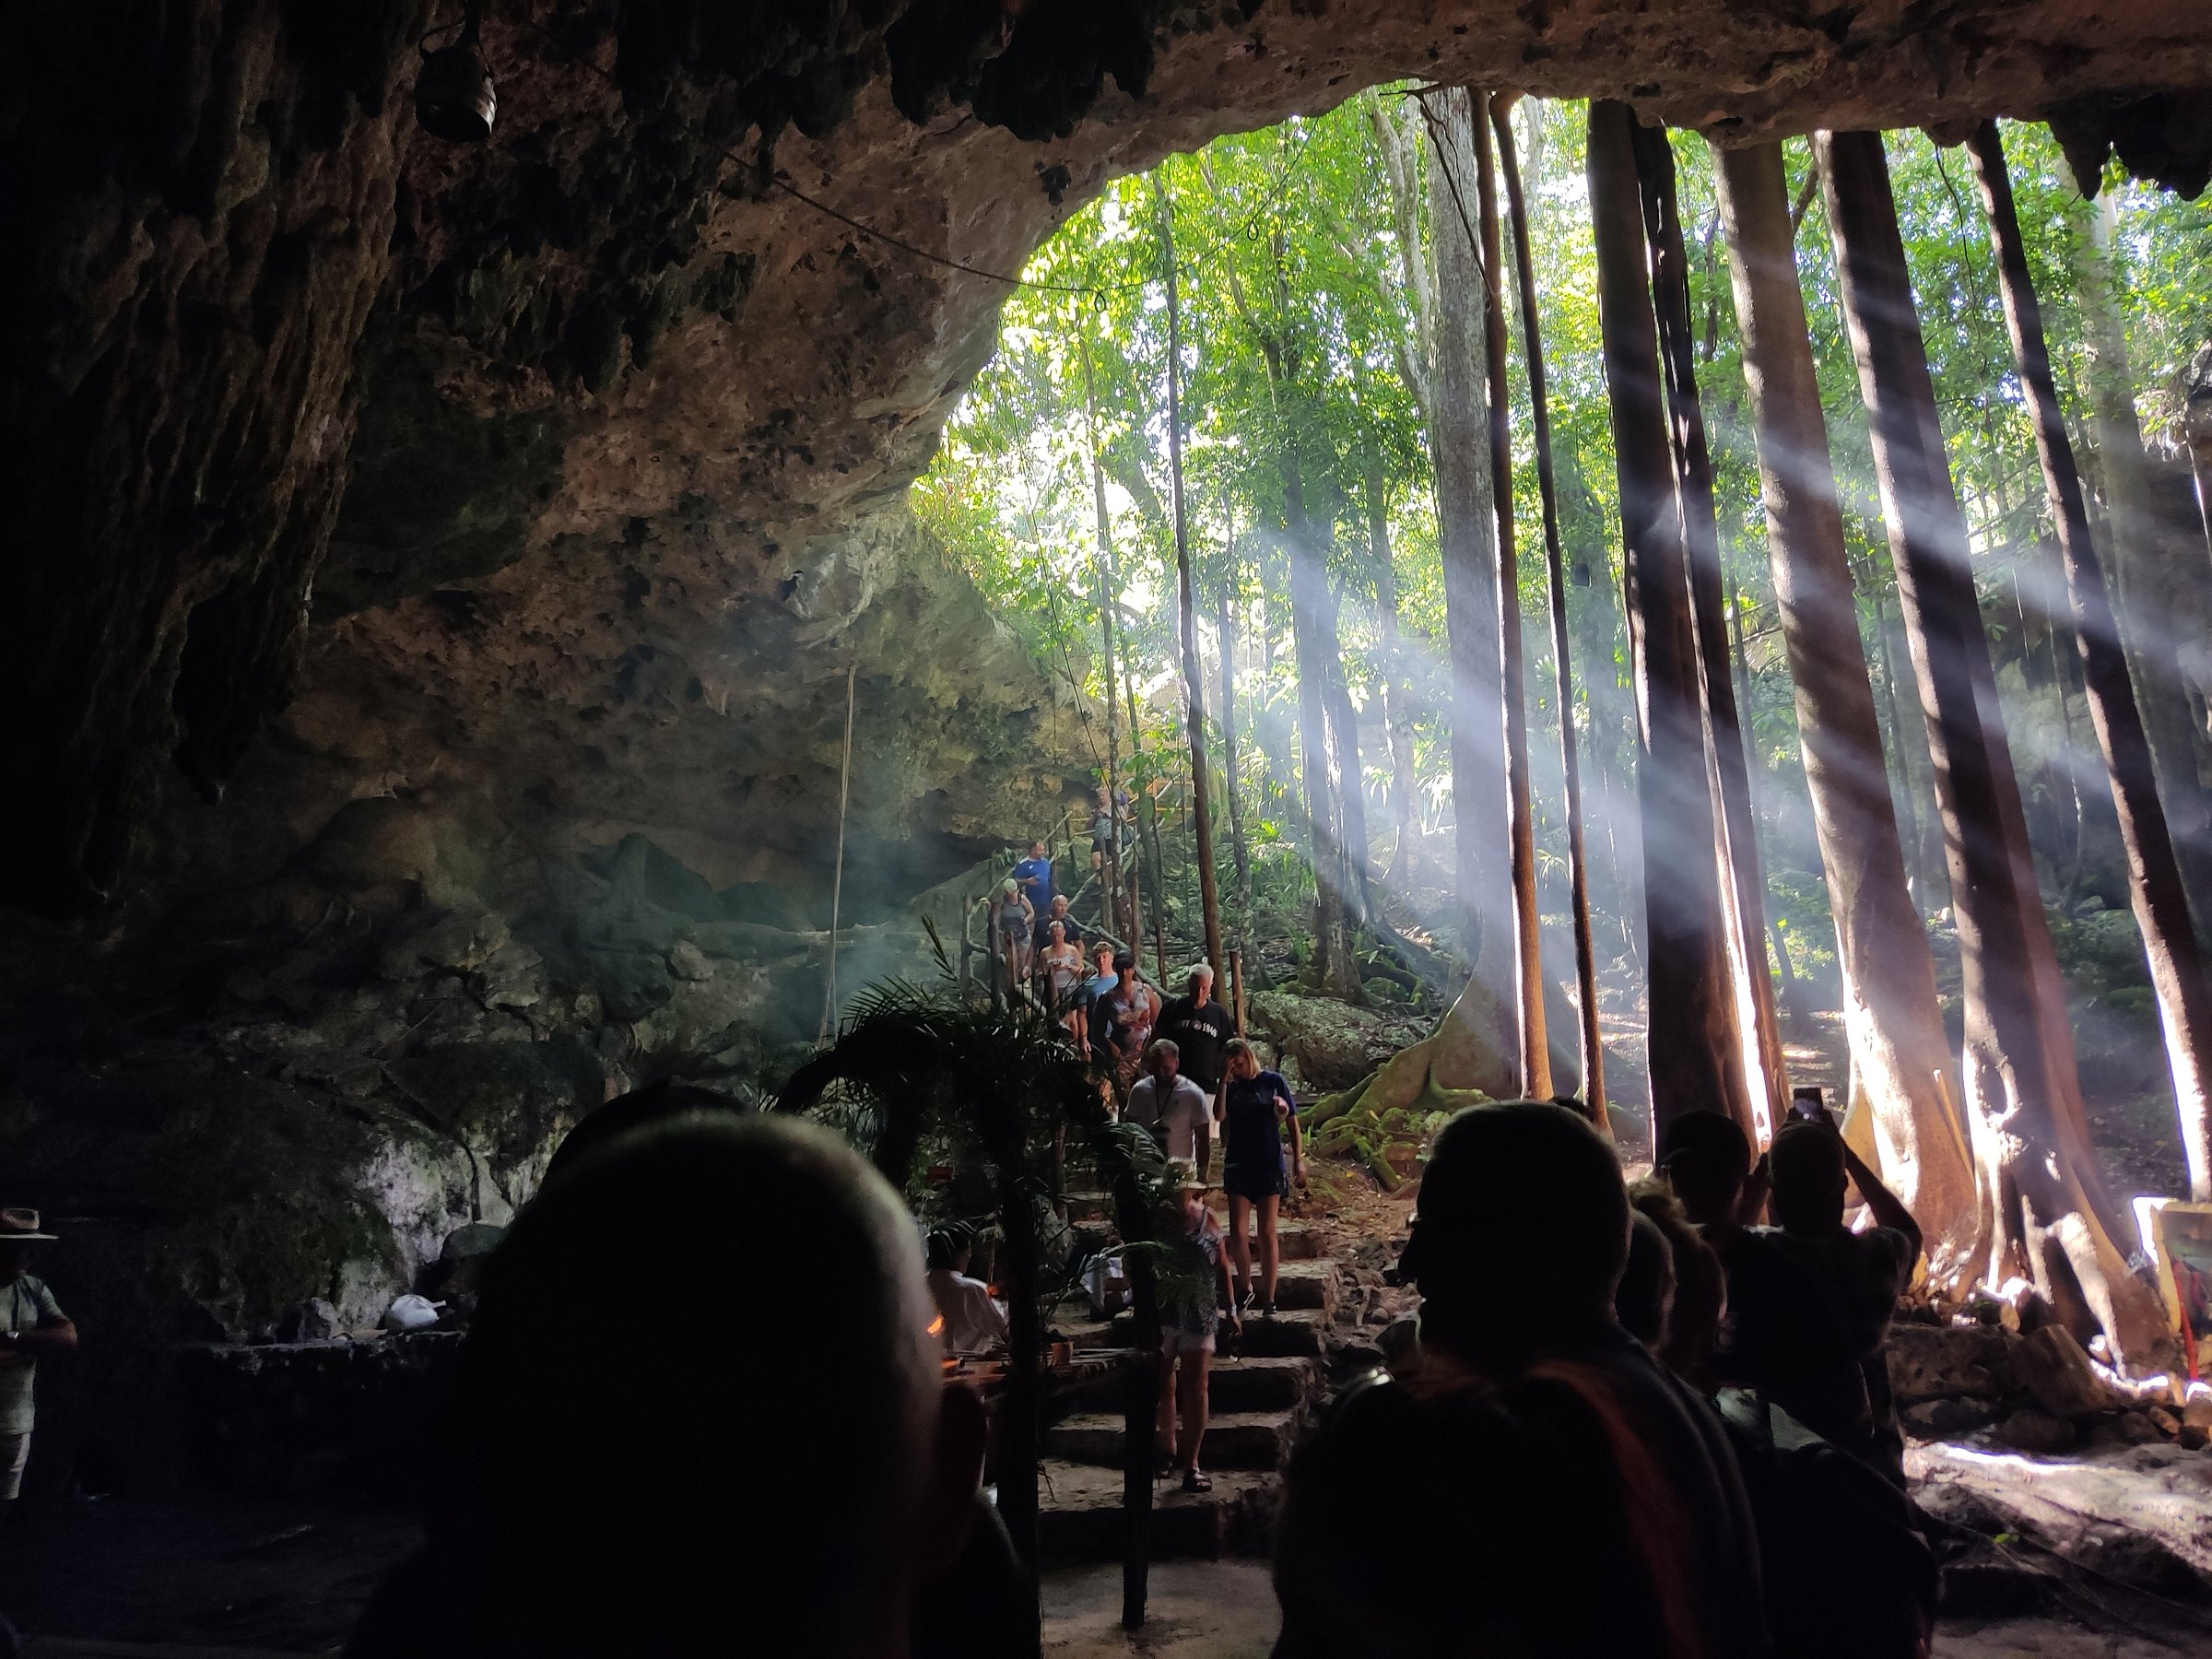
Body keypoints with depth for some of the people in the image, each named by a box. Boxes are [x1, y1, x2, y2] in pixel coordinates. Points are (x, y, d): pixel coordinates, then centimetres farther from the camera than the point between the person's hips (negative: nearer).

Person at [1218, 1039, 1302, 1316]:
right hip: (1238, 1167, 2)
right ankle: (1245, 1288, 22)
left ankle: (1269, 1301, 8)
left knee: (1267, 1234, 1)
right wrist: (1224, 1081, -15)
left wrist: (1298, 1159, -2)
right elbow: (1220, 1116, -15)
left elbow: (1292, 1122, 3)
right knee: (1237, 1232, 0)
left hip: (1270, 1167, -2)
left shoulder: (1273, 1081, 0)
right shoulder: (1230, 1087, 4)